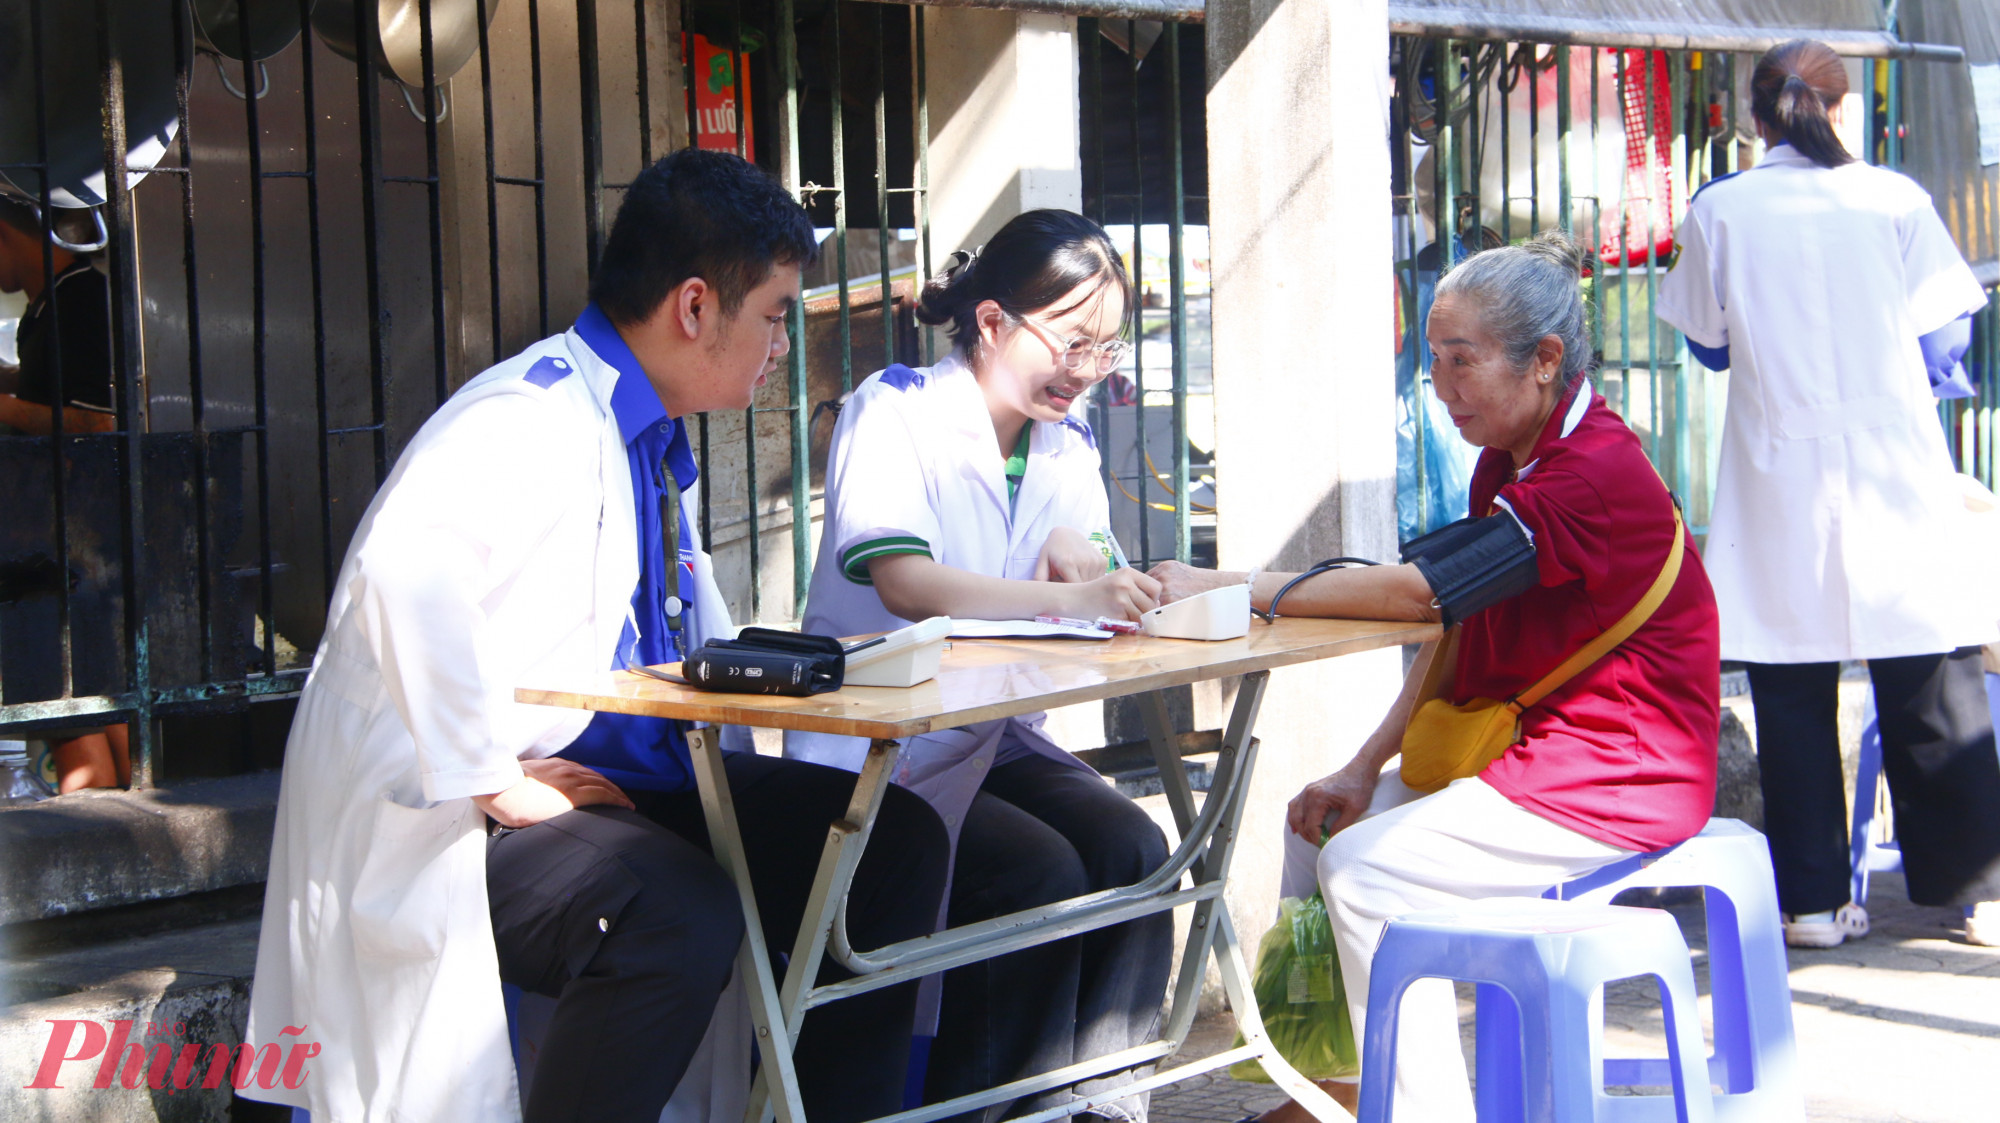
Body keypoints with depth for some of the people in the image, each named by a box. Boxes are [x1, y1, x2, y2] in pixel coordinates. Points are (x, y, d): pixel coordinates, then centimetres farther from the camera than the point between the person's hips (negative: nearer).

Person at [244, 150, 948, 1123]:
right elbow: (407, 568, -37)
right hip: (441, 821, -9)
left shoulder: (653, 436, 13)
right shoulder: (536, 418, -17)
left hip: (612, 775, 10)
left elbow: (703, 651, 27)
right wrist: (494, 782, -29)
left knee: (893, 839, 0)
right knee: (678, 915, -36)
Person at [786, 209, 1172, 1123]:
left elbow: (1093, 593, 5)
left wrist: (1078, 551, -19)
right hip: (877, 751, -6)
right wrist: (1066, 598, -40)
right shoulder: (893, 412, -10)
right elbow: (904, 581, -27)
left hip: (994, 738, 6)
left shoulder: (1069, 446, 12)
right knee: (1037, 870, -27)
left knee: (1132, 850, -20)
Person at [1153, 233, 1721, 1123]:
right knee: (1317, 826, 7)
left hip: (1610, 782, -10)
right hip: (1528, 750, 10)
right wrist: (1365, 767, -1)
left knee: (1368, 869, -20)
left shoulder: (1594, 475, -22)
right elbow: (1457, 633, 11)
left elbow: (1416, 592, -29)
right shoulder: (1508, 463, 12)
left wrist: (1223, 588, -24)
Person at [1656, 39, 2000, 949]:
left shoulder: (1719, 212, -2)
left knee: (1793, 694, 5)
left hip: (1780, 483, 0)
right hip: (1896, 477, 0)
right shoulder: (1895, 200, -2)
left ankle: (1813, 898, 7)